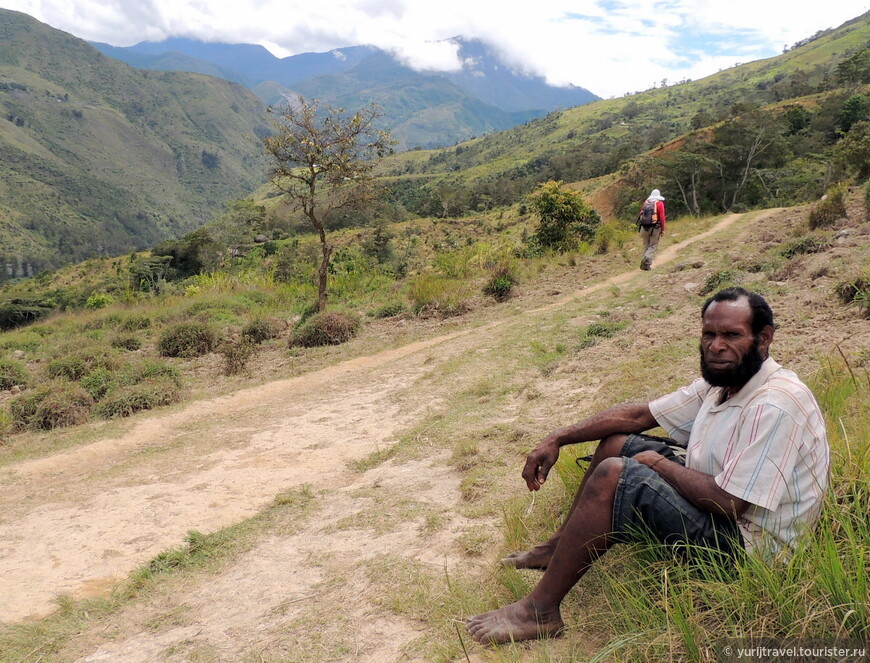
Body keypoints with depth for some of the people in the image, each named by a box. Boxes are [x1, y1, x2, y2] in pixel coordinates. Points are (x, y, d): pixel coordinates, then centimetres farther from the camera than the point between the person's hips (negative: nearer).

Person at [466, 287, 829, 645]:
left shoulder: (774, 406, -26)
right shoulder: (722, 379, 2)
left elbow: (727, 503, -31)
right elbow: (639, 415, 6)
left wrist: (658, 463, -14)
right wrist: (557, 439, 0)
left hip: (745, 541, -10)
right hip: (716, 499, 10)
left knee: (613, 475, -24)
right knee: (616, 443, 11)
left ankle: (540, 610, -14)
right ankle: (559, 547, 22)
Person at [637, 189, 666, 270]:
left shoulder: (645, 203, 12)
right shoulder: (660, 203, -2)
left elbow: (640, 216, 11)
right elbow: (662, 217, -8)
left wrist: (640, 229, 16)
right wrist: (663, 230, -4)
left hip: (644, 227, 4)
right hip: (655, 228, -4)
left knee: (646, 246, 12)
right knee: (653, 246, 1)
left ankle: (645, 264, 10)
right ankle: (647, 259, -21)